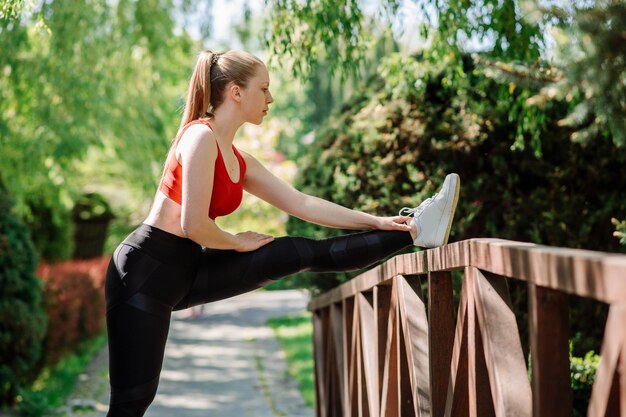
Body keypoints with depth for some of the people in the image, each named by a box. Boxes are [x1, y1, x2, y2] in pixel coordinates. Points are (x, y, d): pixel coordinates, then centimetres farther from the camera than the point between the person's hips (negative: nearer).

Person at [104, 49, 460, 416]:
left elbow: (302, 204, 13)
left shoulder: (240, 161, 11)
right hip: (147, 269, -8)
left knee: (304, 253, 2)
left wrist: (377, 222, 11)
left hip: (188, 269, 8)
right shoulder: (201, 137, -16)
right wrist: (238, 243, -3)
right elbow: (194, 226, -23)